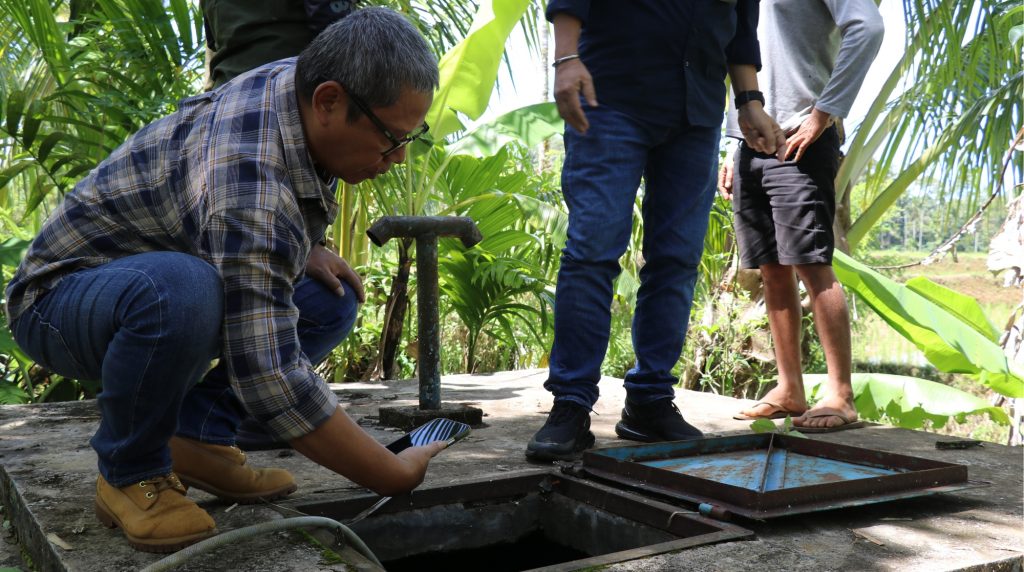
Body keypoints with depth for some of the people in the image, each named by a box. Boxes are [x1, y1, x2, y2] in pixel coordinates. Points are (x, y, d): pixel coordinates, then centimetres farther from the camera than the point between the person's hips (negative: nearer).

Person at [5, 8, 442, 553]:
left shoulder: (296, 80, -9)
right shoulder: (248, 191, -37)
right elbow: (271, 377, -38)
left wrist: (303, 248, -4)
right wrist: (394, 476, -28)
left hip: (160, 279, 8)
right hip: (60, 295, -8)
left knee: (332, 299, -5)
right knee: (181, 287, -40)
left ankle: (196, 436, 0)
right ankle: (130, 474, -14)